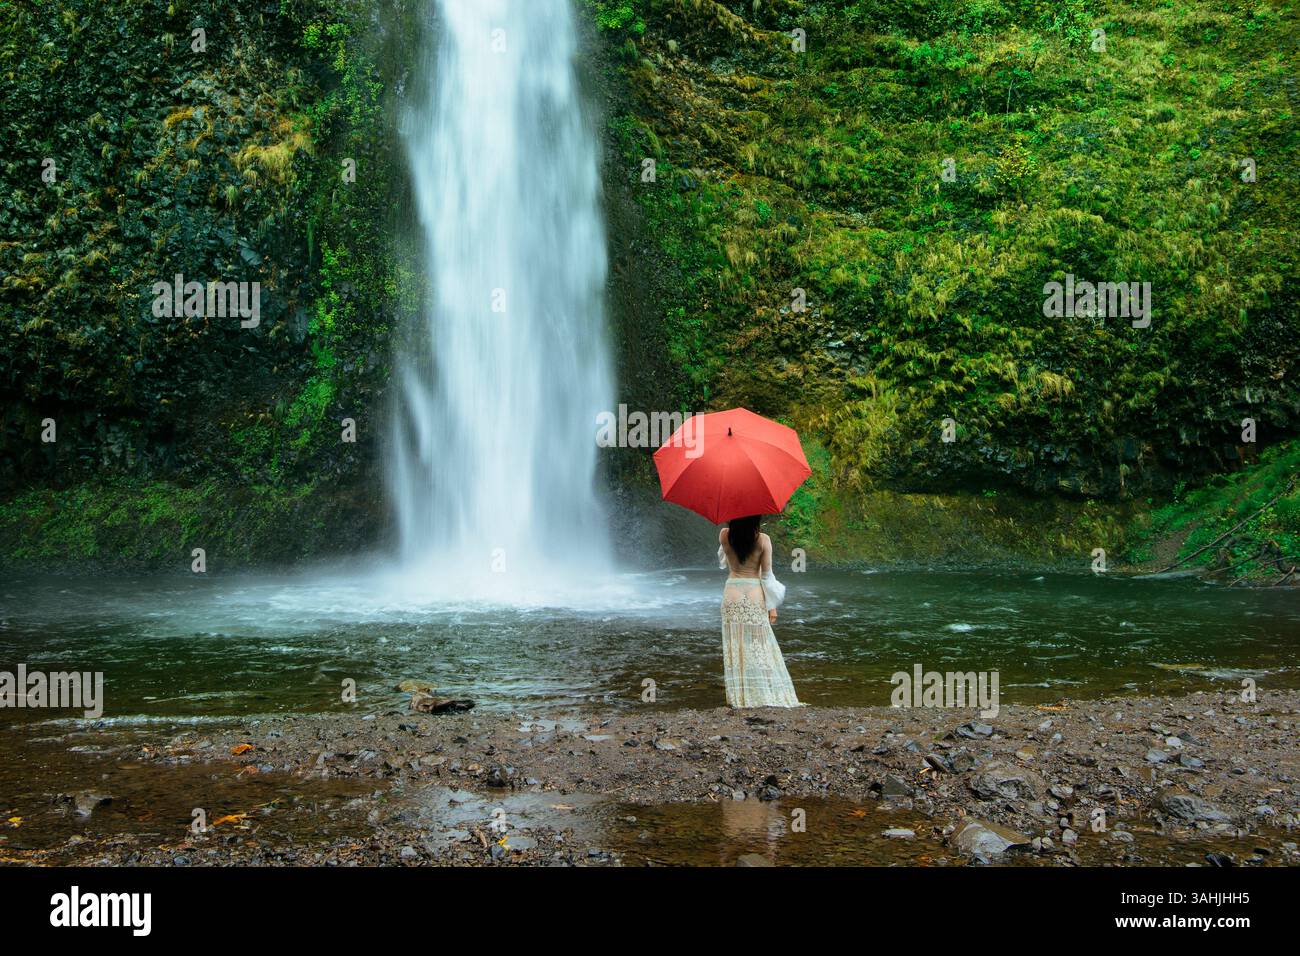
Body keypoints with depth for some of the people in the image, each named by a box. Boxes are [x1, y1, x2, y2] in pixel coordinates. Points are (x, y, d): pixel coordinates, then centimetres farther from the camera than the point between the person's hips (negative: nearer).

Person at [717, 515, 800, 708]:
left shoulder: (724, 535, -4)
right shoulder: (762, 540, -11)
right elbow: (767, 575, -8)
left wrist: (736, 526, 12)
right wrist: (772, 606, 0)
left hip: (732, 595, 2)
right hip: (754, 595, -2)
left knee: (735, 645, 6)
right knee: (758, 646, 6)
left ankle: (738, 695, 6)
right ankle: (766, 693, 8)